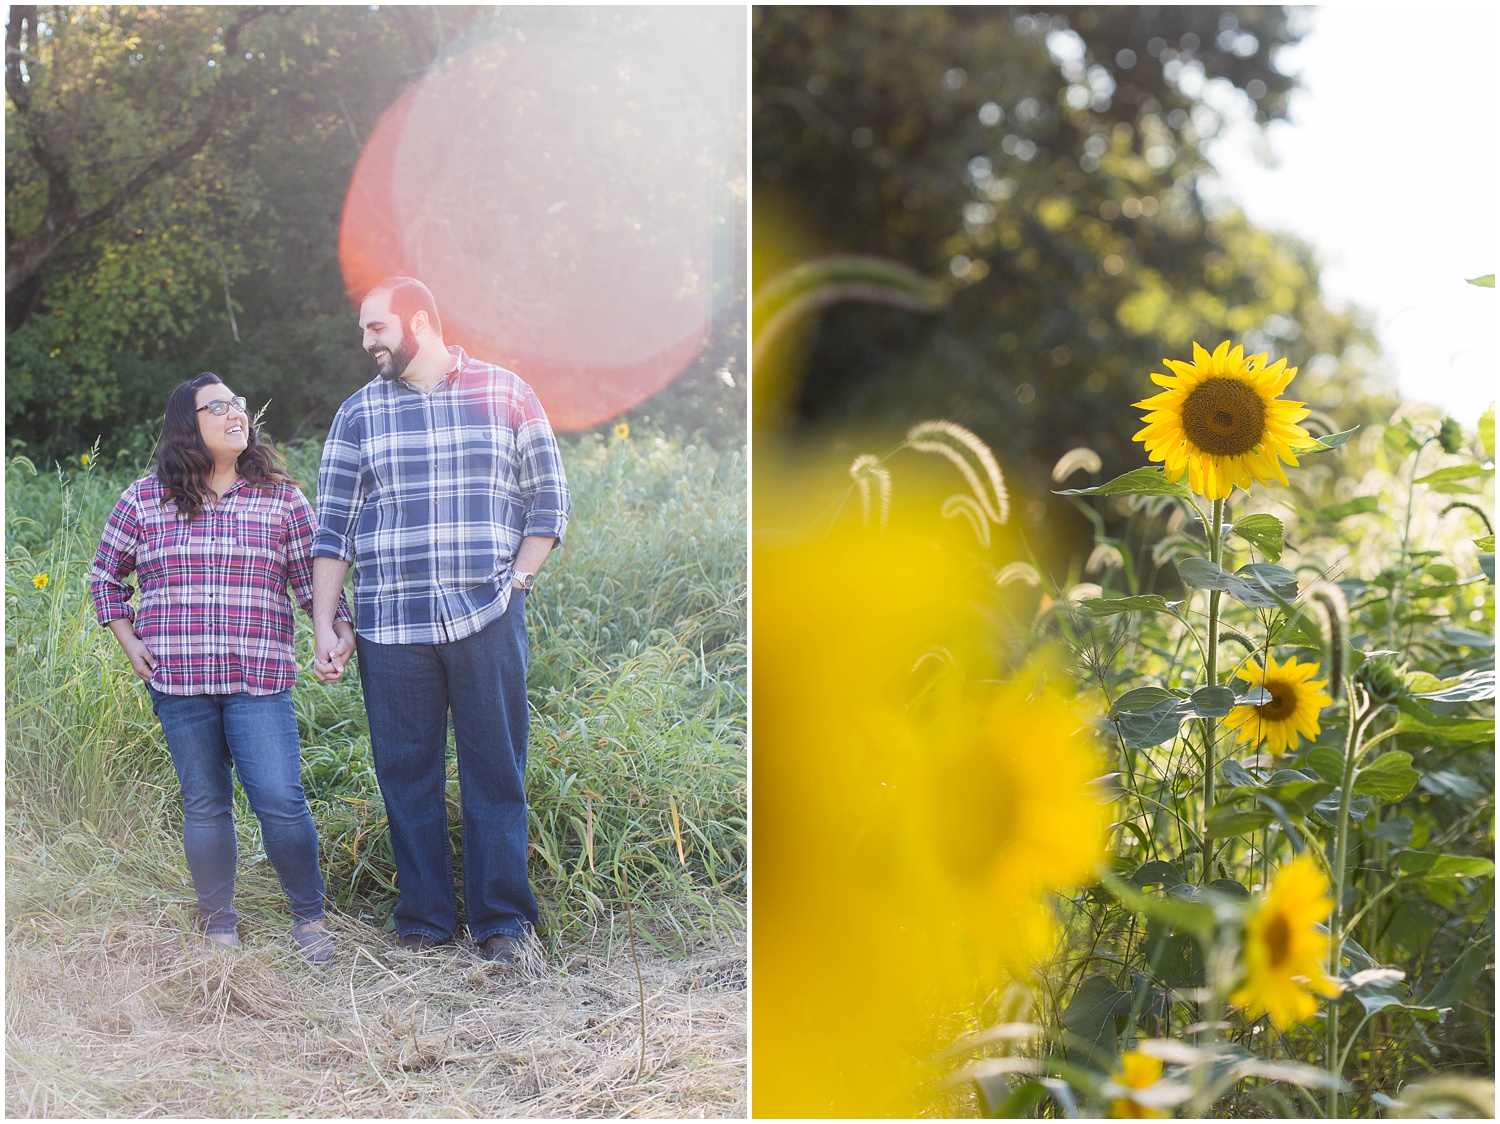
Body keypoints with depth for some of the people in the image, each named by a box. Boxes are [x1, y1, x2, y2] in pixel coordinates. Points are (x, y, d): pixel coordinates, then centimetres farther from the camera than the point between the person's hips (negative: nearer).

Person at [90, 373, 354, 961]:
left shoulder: (281, 499, 5)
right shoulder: (143, 500, 6)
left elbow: (312, 578, 8)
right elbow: (106, 575, 17)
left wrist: (339, 626, -9)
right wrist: (129, 642, 7)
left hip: (258, 681, -1)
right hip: (177, 681, 1)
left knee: (280, 801, -7)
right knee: (205, 804, 7)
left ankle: (309, 916, 12)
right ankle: (219, 927, 20)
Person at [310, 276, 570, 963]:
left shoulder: (505, 394, 6)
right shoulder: (359, 414, 10)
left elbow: (548, 499, 10)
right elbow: (334, 528, 9)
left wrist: (517, 579, -2)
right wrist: (322, 627, 3)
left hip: (488, 622, -1)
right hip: (391, 626, 2)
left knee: (495, 772, 1)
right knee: (407, 775, 5)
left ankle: (501, 919, 10)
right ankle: (424, 918, 16)